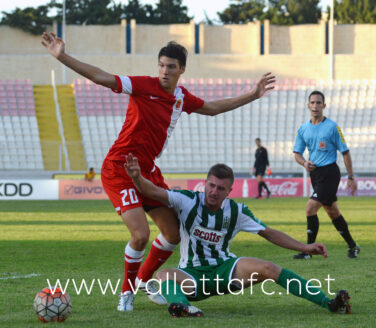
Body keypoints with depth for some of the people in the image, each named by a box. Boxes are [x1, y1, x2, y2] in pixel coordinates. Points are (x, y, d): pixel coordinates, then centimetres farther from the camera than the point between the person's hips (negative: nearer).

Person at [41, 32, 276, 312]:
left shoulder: (182, 97, 6)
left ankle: (145, 279, 34)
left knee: (174, 233, 8)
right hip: (120, 169, -7)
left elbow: (214, 108, 25)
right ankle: (127, 291, 5)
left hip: (148, 170, 7)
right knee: (141, 234, -20)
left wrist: (253, 95, 28)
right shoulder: (144, 86, -16)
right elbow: (102, 78, -24)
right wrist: (63, 57, -34)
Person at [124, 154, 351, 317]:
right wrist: (137, 177, -41)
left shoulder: (237, 211, 0)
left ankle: (328, 303, -29)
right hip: (192, 275, -1)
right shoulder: (188, 201, -7)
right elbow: (154, 192, -19)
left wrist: (305, 248, 2)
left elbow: (269, 233, 9)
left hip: (225, 269, 1)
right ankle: (180, 305, -69)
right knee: (165, 275, -35)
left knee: (266, 268, -25)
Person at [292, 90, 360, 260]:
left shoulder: (332, 127, -6)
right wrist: (304, 163, -11)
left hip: (330, 173, -6)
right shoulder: (303, 129, 8)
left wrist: (351, 177, -4)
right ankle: (352, 246, 27)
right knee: (332, 212, 13)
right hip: (315, 173, 6)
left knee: (310, 208, -16)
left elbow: (345, 152, -3)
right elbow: (297, 153, 12)